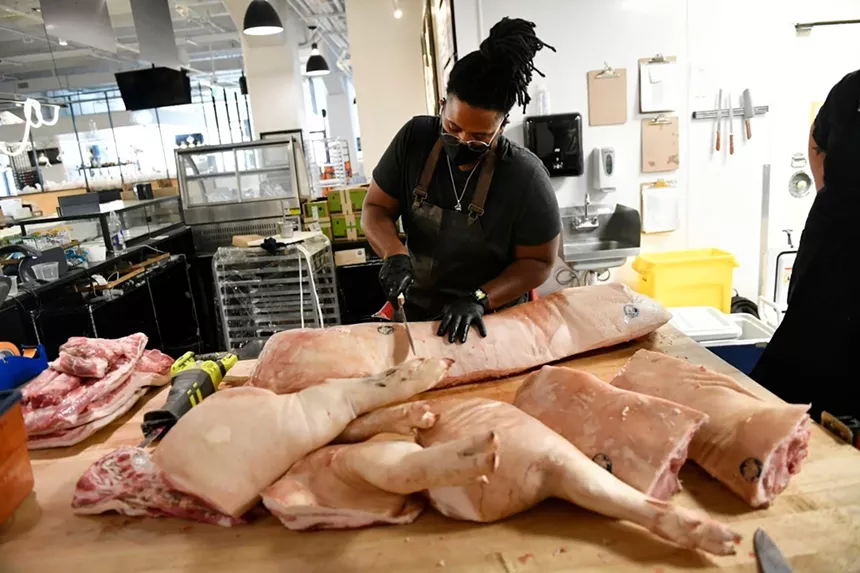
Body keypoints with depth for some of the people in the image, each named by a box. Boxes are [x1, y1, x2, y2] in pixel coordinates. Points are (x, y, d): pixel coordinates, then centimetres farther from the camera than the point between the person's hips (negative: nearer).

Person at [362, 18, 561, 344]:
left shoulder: (525, 175, -21)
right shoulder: (415, 138, -13)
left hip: (493, 320, -3)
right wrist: (395, 255, -25)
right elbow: (375, 209, -6)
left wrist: (479, 300, -26)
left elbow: (538, 262, -13)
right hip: (418, 311, 3)